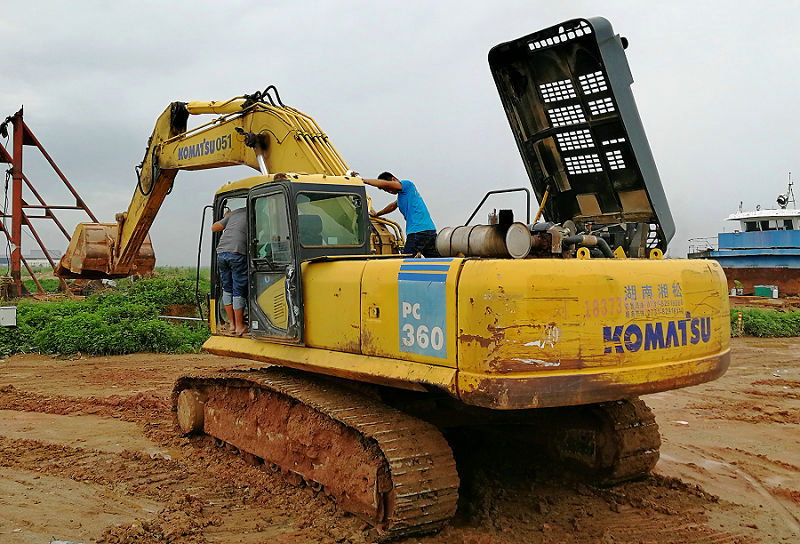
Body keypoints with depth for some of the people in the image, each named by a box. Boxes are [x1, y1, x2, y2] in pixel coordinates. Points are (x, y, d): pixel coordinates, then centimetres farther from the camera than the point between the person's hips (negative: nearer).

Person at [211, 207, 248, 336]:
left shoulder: (234, 213, 23)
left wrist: (225, 218, 42)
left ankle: (231, 323, 21)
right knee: (239, 291, 4)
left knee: (227, 288, 17)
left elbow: (214, 228, 27)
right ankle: (239, 326, 11)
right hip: (238, 253, -5)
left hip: (221, 252, 5)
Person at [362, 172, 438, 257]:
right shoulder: (402, 193, 25)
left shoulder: (406, 184, -4)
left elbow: (384, 184, -16)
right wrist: (377, 214, 48)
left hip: (418, 231, -10)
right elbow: (393, 206, 42)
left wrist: (363, 180, -10)